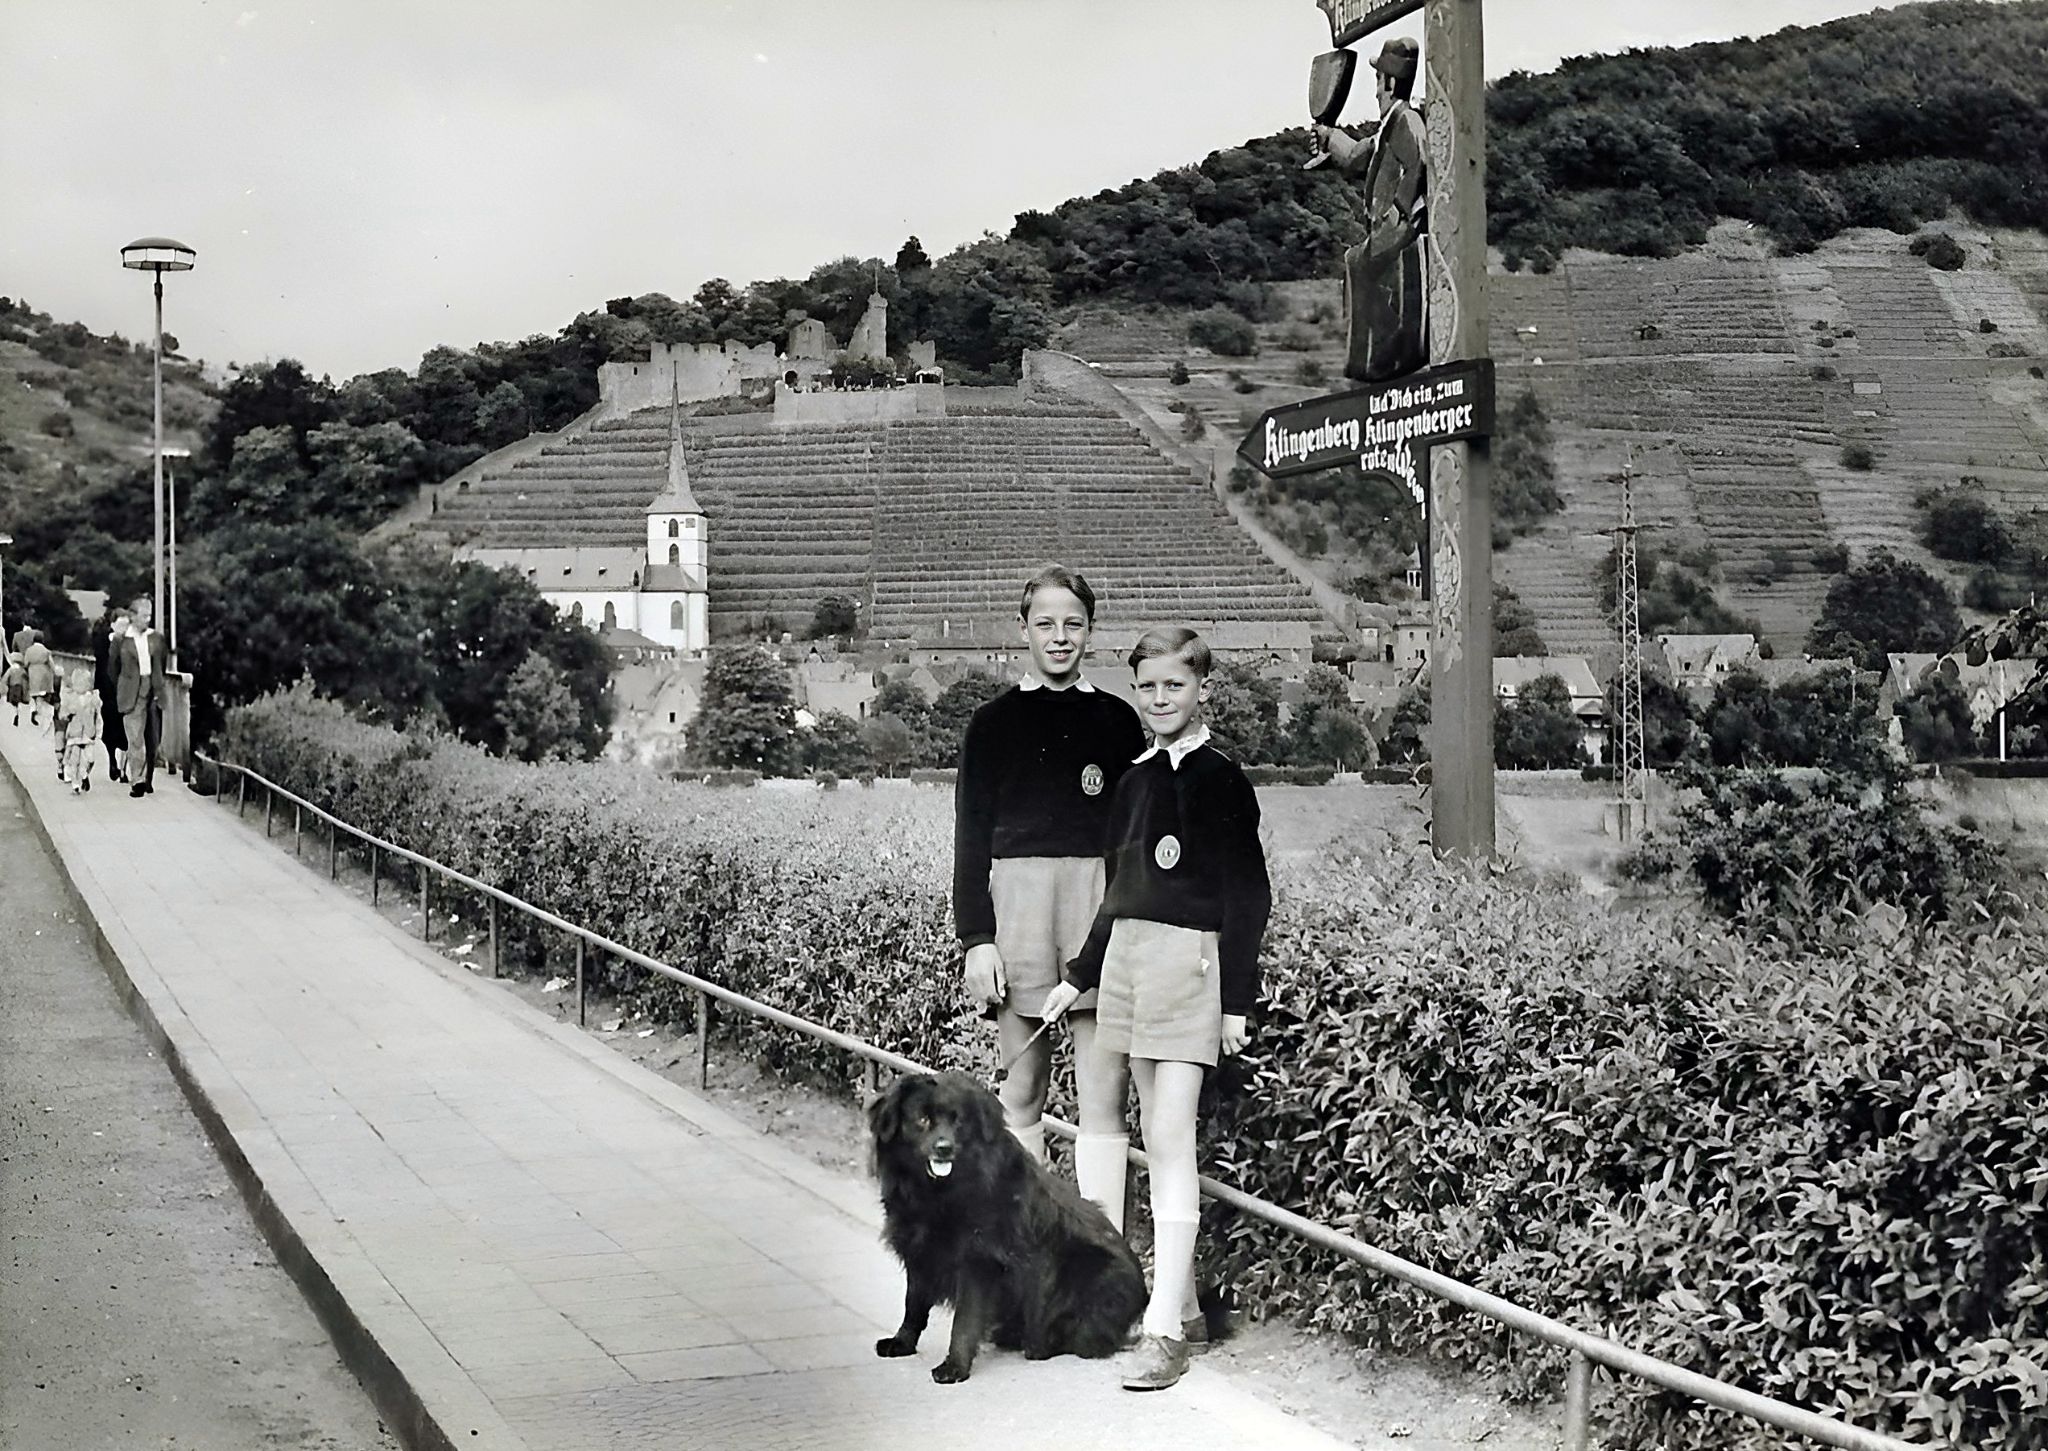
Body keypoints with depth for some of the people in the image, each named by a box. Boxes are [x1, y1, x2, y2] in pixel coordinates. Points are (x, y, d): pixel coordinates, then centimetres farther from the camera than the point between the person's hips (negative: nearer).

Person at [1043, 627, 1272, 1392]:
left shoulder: (1220, 780, -6)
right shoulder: (1135, 779, 14)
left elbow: (1248, 896, -7)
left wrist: (1236, 1000, -11)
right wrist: (1079, 976, 24)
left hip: (1190, 960, -7)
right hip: (1128, 957, 7)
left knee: (1170, 1141, -11)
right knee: (1158, 1141, 9)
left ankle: (1164, 1329, -13)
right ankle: (1176, 1279, 15)